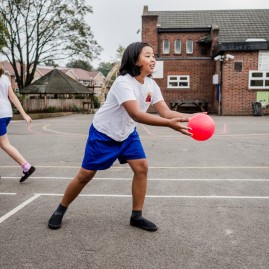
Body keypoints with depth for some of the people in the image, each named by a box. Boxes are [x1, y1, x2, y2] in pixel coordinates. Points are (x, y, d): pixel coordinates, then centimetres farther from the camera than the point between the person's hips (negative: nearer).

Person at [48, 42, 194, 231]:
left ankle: (137, 216, 8)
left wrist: (190, 117, -30)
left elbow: (166, 111, -14)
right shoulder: (123, 82, -30)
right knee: (86, 174, 0)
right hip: (103, 133, -6)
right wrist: (169, 124, -51)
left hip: (127, 133, 7)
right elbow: (136, 114, -43)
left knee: (142, 168, -8)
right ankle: (60, 210, 23)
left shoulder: (151, 85, -7)